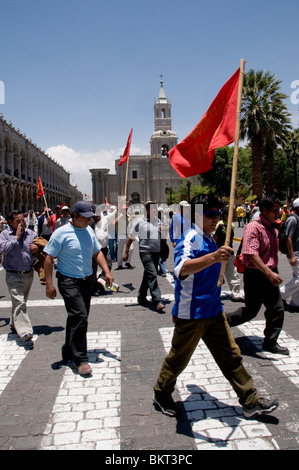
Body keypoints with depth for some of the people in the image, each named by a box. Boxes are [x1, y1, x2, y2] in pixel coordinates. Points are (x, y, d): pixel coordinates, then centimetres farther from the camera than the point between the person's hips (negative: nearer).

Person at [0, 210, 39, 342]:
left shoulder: (31, 234, 5)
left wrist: (37, 249, -10)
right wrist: (16, 237, -18)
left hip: (28, 275, 5)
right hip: (13, 276, -5)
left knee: (20, 301, 19)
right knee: (19, 302, -15)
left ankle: (14, 324, 39)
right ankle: (25, 331, -19)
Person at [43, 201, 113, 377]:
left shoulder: (89, 231, 9)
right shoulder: (61, 233, -11)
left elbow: (97, 252, 17)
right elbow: (49, 258, -10)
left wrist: (107, 272, 5)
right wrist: (49, 284, -14)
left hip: (87, 281, 7)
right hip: (69, 282, -7)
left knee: (78, 318, 14)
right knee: (80, 316, -16)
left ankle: (68, 353, 32)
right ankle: (81, 360, -6)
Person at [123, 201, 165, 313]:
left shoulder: (158, 221, 11)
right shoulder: (139, 222, -6)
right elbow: (131, 237, -1)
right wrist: (126, 252, -2)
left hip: (156, 252, 6)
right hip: (145, 252, -6)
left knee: (148, 275, 14)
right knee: (152, 275, -16)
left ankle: (141, 297, 28)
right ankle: (157, 302, -18)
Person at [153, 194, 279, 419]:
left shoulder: (209, 239, 11)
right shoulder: (191, 238, -19)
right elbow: (181, 268, -40)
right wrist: (213, 257, -50)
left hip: (214, 310, 8)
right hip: (191, 313, -8)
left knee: (231, 356, 12)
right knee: (179, 358, 10)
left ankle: (251, 402, 24)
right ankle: (161, 395, 32)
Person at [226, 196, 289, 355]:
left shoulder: (272, 229, 12)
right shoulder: (253, 227, -17)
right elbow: (251, 253, -27)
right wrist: (269, 273, -32)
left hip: (270, 275, 8)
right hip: (255, 275, -8)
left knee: (277, 309, 7)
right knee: (251, 311, 1)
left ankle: (270, 343, 22)